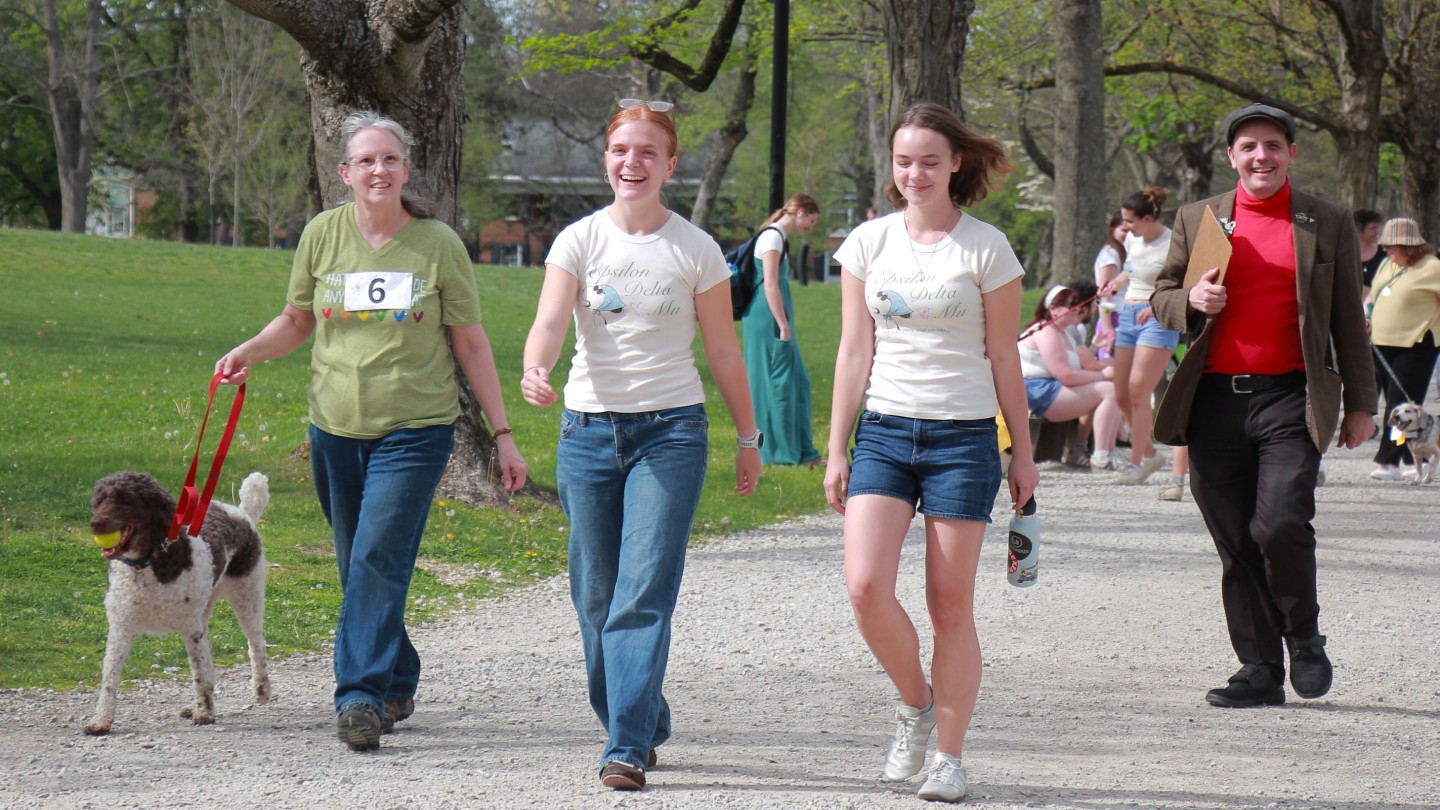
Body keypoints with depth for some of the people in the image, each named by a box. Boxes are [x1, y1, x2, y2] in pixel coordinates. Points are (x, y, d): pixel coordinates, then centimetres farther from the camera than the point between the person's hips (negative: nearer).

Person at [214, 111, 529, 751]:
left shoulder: (438, 243, -2)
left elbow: (470, 344, 3)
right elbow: (297, 320, 16)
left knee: (377, 561, -15)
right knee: (359, 570, 9)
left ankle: (361, 697, -17)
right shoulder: (323, 235, 2)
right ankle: (397, 685, 26)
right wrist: (249, 352, -5)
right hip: (336, 430, 3)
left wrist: (502, 434, 2)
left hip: (415, 430, -3)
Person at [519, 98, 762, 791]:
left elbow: (723, 351, 7)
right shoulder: (579, 241, 1)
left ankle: (627, 747, -14)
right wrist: (534, 373, -35)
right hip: (588, 428, 2)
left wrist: (748, 438, 10)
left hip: (671, 429, -2)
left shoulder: (695, 251, 0)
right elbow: (550, 322, -13)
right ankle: (644, 725, 24)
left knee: (643, 594, -13)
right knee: (596, 597, 6)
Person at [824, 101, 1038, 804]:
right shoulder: (869, 244, 6)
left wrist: (1023, 453, 5)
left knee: (950, 605, -1)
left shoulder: (986, 248, -1)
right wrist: (836, 451, 5)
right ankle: (914, 701, 13)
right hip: (884, 430, 2)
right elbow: (854, 351, 8)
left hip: (963, 436, -2)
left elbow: (1003, 358, 4)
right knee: (866, 587, -14)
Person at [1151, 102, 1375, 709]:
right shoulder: (1196, 220, 12)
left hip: (1290, 398, -3)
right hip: (1215, 401, 3)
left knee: (1280, 523, -18)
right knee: (1235, 544, 4)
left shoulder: (1328, 224, 8)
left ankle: (1304, 637, 7)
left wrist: (1360, 403, 9)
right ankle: (1259, 670, 12)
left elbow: (1348, 320, 11)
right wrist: (1191, 302, -7)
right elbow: (1162, 298, 17)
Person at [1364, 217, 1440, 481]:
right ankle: (1413, 461, 16)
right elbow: (1373, 295, 26)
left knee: (1401, 404, -10)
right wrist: (1366, 313, 9)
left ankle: (1388, 462, -13)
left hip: (1415, 347, -8)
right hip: (1384, 344, 8)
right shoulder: (1387, 265, 15)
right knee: (1393, 403, 9)